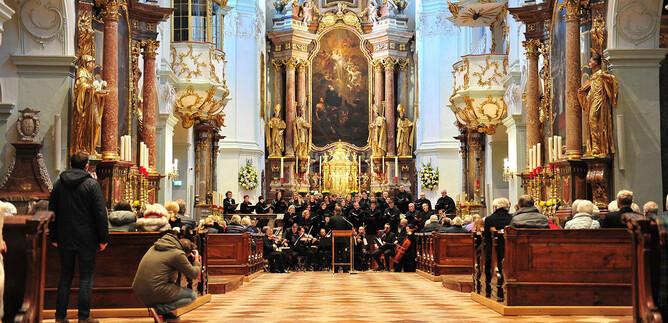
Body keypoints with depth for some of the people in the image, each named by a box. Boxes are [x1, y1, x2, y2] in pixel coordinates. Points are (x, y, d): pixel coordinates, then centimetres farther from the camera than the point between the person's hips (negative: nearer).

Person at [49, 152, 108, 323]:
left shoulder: (58, 184, 5)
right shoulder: (92, 184, -8)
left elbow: (52, 212, 10)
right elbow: (100, 213, -10)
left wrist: (53, 237, 17)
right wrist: (103, 238, -4)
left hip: (65, 239, 4)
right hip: (86, 239, -4)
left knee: (65, 277, 12)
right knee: (86, 277, 3)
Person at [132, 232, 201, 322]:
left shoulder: (155, 247, 15)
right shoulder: (177, 254, -8)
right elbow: (194, 274, 0)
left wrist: (191, 259, 28)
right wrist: (197, 261, 20)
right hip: (154, 293, -8)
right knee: (192, 295, 4)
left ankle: (165, 314, 14)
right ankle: (159, 309, -8)